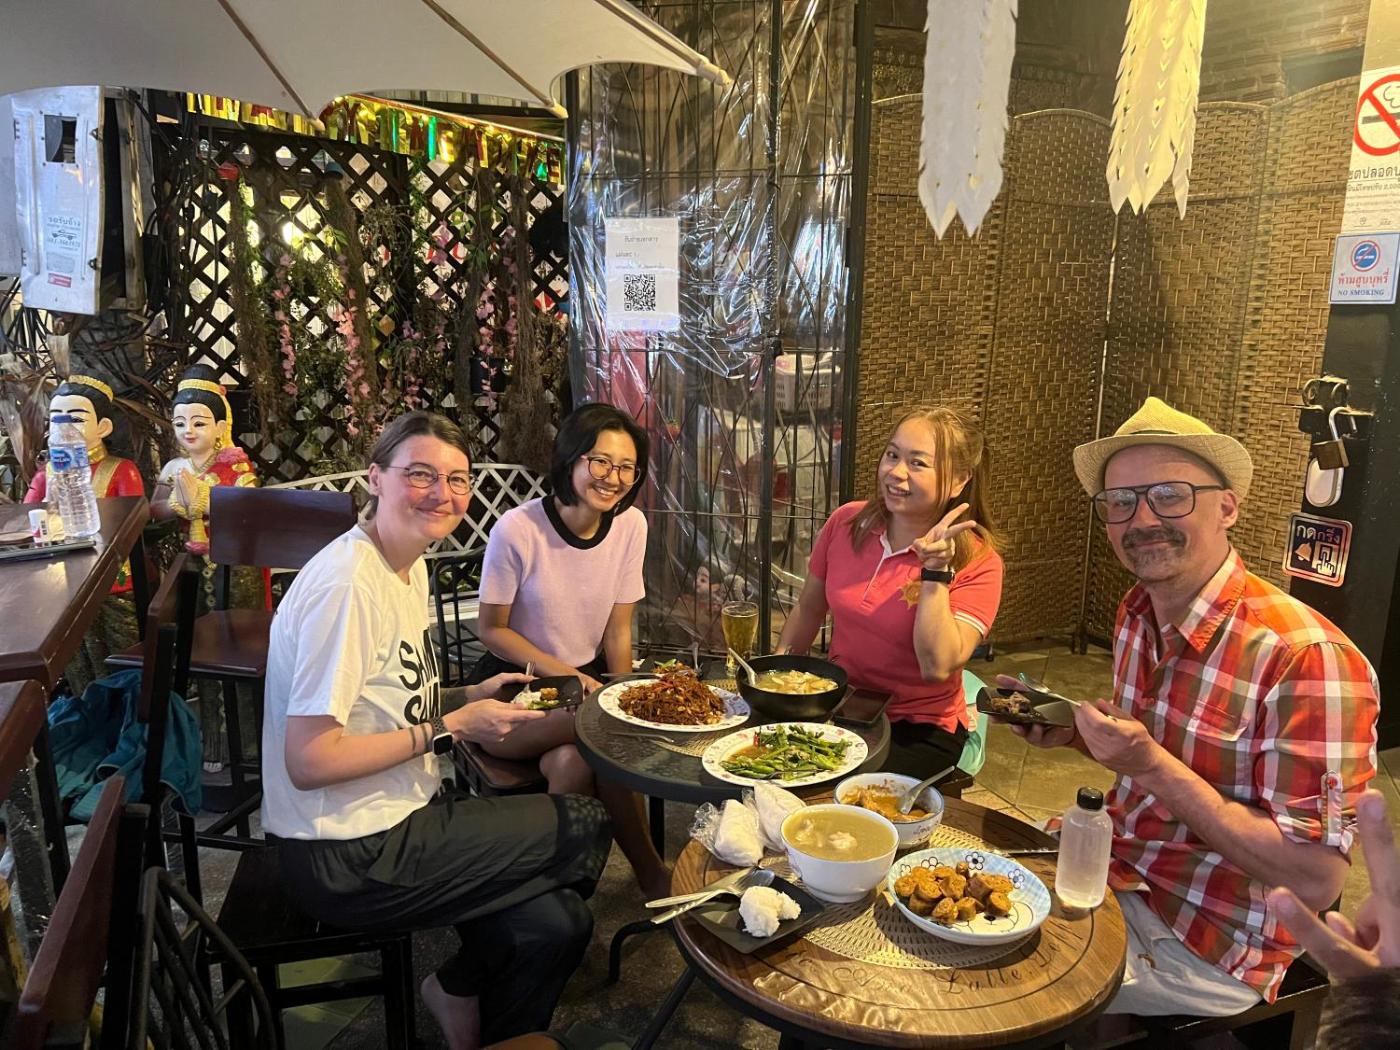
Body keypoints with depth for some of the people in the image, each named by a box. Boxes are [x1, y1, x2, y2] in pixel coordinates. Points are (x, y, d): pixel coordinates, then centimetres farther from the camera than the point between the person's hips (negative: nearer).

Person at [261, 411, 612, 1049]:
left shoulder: (411, 565, 7)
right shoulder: (346, 584, -23)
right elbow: (309, 761, -24)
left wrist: (469, 698, 0)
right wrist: (449, 729, -19)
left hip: (400, 818, 8)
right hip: (346, 859, -8)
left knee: (557, 924, -5)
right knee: (588, 828, -5)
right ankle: (460, 990, 16)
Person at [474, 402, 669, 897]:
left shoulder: (630, 525, -5)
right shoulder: (517, 529, -17)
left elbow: (617, 631, 1)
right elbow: (491, 630, -8)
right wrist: (568, 676, -18)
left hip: (588, 676, 3)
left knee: (572, 765, -31)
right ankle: (649, 869, -12)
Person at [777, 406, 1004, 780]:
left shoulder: (977, 563, -14)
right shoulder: (846, 522, -3)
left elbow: (937, 668, -24)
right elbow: (808, 610, 11)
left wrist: (936, 570, -27)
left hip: (920, 730, -4)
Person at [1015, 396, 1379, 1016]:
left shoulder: (1305, 657, -27)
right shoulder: (1136, 614, -1)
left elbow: (1315, 881, -26)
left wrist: (1151, 764, -30)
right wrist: (1070, 734, -5)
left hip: (1203, 951, -7)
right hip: (1113, 872, 7)